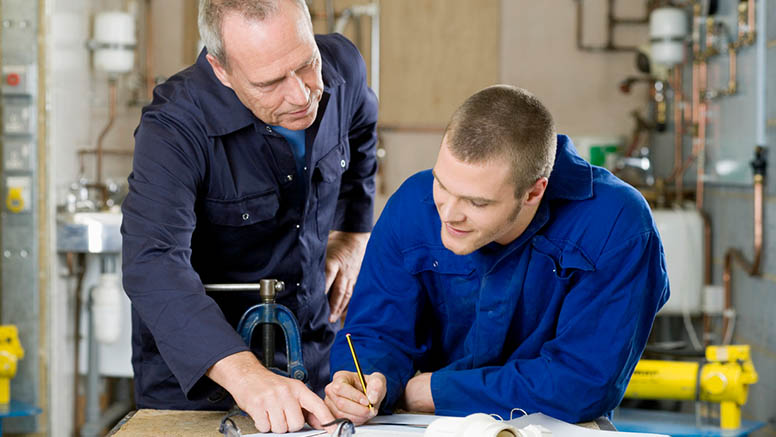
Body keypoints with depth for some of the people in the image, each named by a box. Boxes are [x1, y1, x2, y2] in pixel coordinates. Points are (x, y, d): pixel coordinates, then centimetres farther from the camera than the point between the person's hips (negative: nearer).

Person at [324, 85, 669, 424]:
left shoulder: (617, 228, -21)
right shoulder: (413, 205, -9)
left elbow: (584, 384, -22)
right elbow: (376, 333, -2)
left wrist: (435, 390, -17)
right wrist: (371, 383, -26)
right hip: (427, 428, 2)